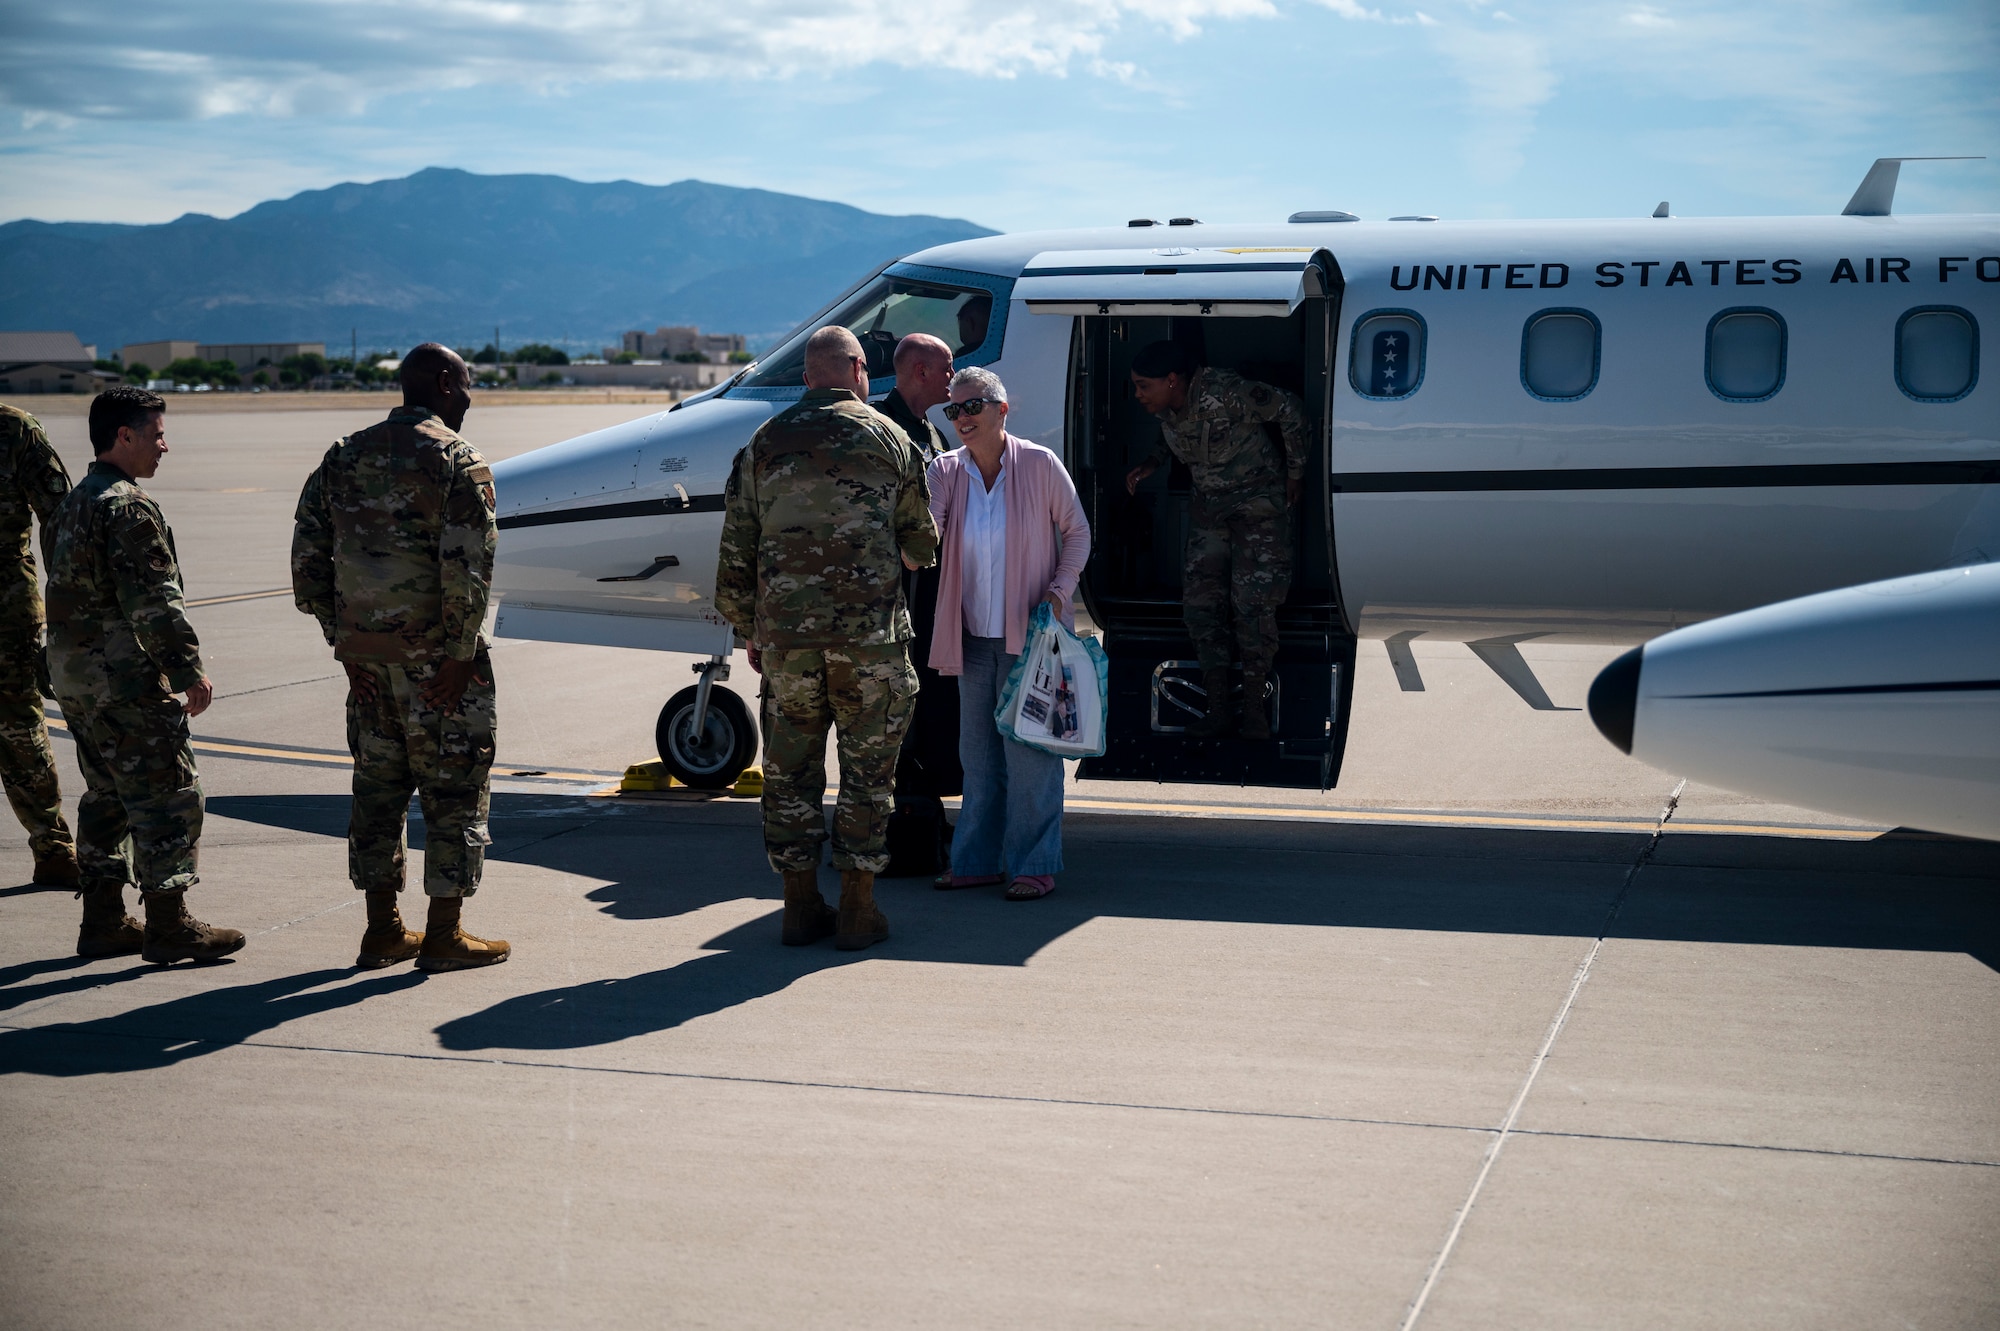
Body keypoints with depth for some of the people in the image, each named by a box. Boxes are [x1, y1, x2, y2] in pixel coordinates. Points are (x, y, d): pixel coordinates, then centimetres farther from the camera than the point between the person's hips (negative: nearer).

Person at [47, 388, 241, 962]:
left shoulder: (76, 502, 16)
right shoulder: (129, 507, -16)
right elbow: (153, 601, -21)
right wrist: (189, 669, -17)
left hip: (73, 671, 10)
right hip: (122, 678, -10)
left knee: (107, 795, 16)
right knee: (167, 793, -4)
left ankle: (103, 921, 20)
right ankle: (169, 924, -2)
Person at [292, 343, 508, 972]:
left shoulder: (343, 456, 10)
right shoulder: (456, 460, -10)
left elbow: (307, 560, 8)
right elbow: (466, 570, -19)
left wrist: (344, 643, 10)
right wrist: (460, 655, -13)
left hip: (367, 655, 6)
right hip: (435, 655, -6)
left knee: (378, 786, 14)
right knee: (455, 790, 4)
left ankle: (382, 931, 20)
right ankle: (444, 935, 8)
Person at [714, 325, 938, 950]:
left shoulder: (764, 444, 8)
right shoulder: (887, 439, 3)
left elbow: (736, 552, 9)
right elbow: (922, 543, 10)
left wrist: (750, 631, 19)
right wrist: (911, 556, 34)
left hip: (785, 634, 2)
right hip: (868, 633, -2)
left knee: (790, 768, 10)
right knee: (867, 768, 6)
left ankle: (801, 905, 14)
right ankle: (857, 910, 7)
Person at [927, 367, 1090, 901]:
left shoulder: (1040, 464, -6)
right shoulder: (946, 471, 2)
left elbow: (1077, 531, 2)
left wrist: (1059, 592, -8)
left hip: (1030, 632, -4)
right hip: (974, 634, 4)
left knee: (1029, 748, -3)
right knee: (978, 751, 10)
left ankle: (1036, 864, 5)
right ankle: (979, 859, 20)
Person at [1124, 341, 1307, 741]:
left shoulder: (1224, 392, -27)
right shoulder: (1164, 408, -5)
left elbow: (1290, 410, -16)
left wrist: (1295, 472, -7)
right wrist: (1152, 463, 2)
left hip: (1258, 501, -7)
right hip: (1209, 505, 7)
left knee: (1252, 603, -14)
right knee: (1199, 602, -3)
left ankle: (1254, 708, -2)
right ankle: (1218, 708, 2)